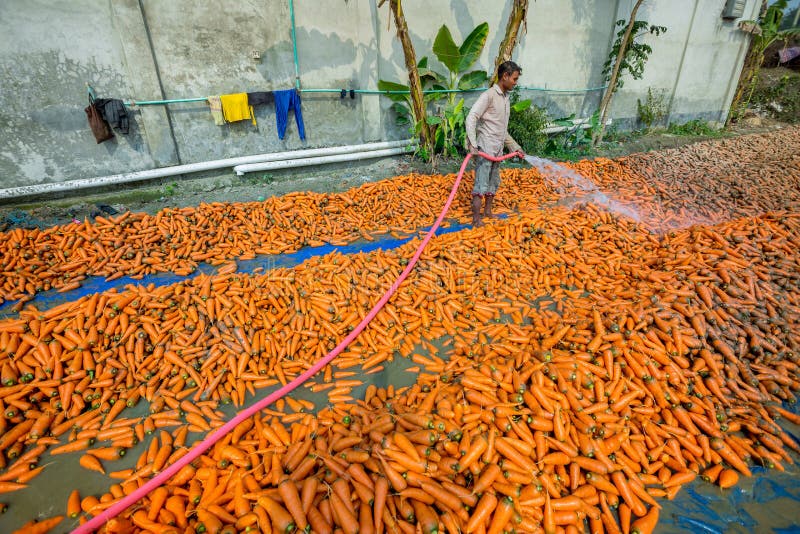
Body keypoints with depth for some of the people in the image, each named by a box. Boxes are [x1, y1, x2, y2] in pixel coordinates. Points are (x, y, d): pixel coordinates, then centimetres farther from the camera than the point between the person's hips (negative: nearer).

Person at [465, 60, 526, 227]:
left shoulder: (506, 97, 17)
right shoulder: (489, 95, -10)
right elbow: (471, 118, -19)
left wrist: (515, 146, 22)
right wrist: (472, 144, -29)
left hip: (498, 149, 9)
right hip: (485, 147, -8)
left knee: (494, 183, 14)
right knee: (481, 183, -9)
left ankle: (488, 211, 26)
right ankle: (476, 218, -5)